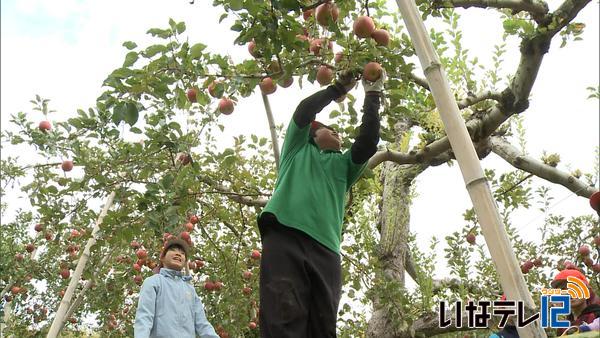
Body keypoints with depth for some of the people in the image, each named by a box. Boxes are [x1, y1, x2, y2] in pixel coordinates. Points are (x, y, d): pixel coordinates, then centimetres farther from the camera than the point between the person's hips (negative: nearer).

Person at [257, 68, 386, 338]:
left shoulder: (343, 164, 34)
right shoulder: (298, 148, 29)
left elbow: (369, 141, 18)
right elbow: (303, 112, 13)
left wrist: (372, 95, 19)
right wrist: (338, 88, 21)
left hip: (324, 248, 4)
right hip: (284, 236, -3)